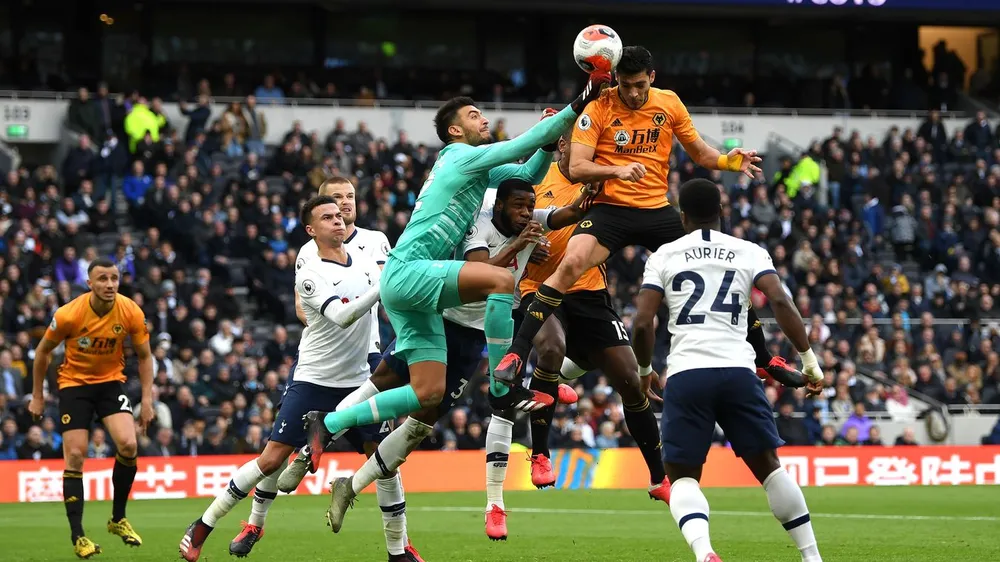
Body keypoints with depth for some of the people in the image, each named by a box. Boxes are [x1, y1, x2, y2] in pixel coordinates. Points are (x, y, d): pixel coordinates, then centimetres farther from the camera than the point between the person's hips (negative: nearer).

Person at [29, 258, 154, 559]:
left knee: (128, 445, -19)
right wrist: (37, 396, 0)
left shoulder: (131, 313, -15)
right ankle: (77, 536, -1)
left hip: (111, 381, 2)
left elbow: (144, 356, 0)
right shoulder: (68, 315, -21)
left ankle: (118, 519, 1)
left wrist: (147, 399, -6)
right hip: (74, 384, -1)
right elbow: (43, 351, -4)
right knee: (75, 456, -10)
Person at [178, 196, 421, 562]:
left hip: (357, 381, 5)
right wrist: (383, 286, -33)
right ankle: (203, 527, 3)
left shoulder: (365, 260, 6)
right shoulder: (310, 275, -12)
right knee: (271, 459, -9)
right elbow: (341, 317, -27)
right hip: (314, 380, -5)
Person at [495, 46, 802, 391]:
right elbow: (576, 169, -12)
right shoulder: (598, 109, -7)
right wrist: (616, 170, -31)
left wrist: (728, 161, -7)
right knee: (570, 264, -30)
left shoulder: (669, 103, 4)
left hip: (658, 210, 4)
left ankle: (764, 359, 18)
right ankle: (517, 355, -27)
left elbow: (699, 152, 14)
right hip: (611, 209, -4)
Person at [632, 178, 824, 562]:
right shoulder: (750, 253, 13)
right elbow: (780, 302, -2)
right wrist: (809, 360, 1)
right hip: (737, 371, 1)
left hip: (686, 373, -1)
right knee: (767, 466, 16)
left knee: (683, 475, 5)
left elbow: (642, 322, 5)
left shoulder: (664, 256, 12)